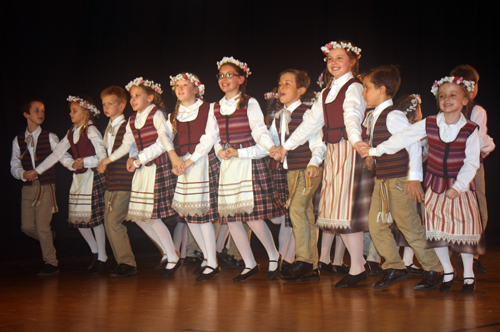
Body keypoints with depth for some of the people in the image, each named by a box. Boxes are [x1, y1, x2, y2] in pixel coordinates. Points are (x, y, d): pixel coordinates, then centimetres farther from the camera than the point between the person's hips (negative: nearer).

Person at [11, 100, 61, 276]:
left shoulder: (50, 137, 2)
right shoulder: (18, 140, 9)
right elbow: (14, 166, 7)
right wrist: (23, 173, -14)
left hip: (46, 187, -3)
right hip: (28, 188, 3)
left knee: (42, 226, -8)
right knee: (27, 226, 2)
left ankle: (51, 263, 7)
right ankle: (48, 239, 34)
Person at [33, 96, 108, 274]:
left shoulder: (91, 130, -8)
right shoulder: (71, 133, 13)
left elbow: (102, 156, -14)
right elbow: (57, 154, 13)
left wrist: (85, 161, -24)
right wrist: (37, 171, 11)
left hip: (92, 176, -7)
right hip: (78, 177, 7)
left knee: (94, 217, -5)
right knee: (77, 218, 5)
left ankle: (102, 258, 7)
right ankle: (94, 251, 24)